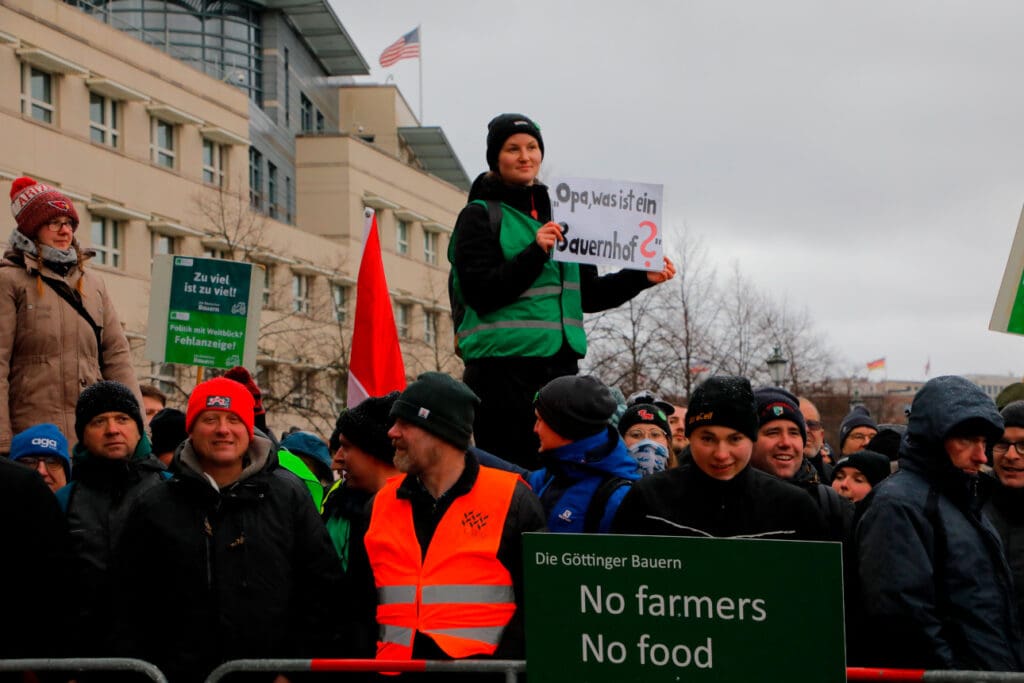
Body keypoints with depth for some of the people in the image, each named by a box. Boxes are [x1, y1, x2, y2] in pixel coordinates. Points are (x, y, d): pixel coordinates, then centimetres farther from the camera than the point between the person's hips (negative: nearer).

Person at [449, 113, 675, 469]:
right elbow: (481, 290, -12)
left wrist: (642, 277, 9)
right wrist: (536, 252, -19)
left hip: (560, 363, 6)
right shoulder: (480, 216, 1)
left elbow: (586, 293, 20)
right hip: (502, 364, -6)